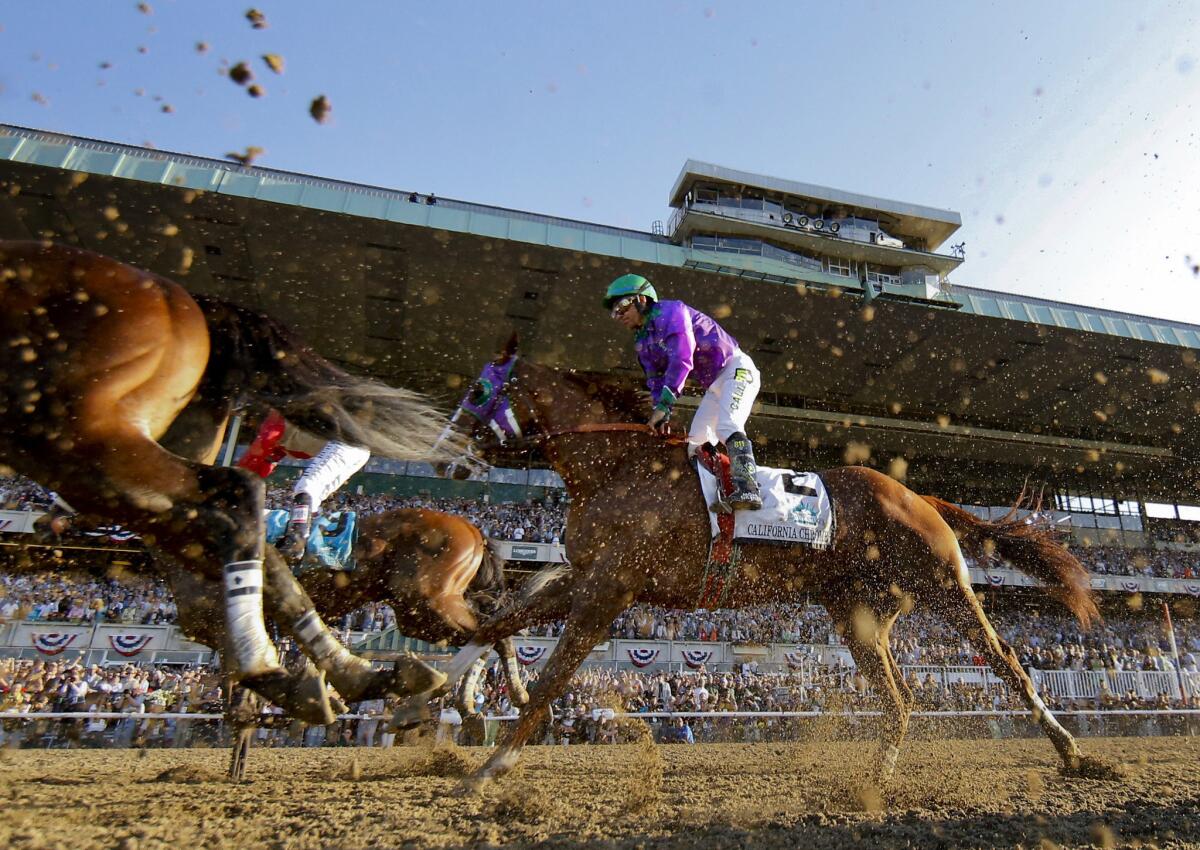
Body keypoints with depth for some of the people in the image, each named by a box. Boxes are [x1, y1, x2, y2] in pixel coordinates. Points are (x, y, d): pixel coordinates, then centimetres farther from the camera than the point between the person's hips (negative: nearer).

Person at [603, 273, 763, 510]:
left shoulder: (670, 311, -17)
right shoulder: (642, 343, 10)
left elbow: (681, 359, -29)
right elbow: (656, 380, 3)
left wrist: (664, 405, -33)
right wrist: (661, 415, -14)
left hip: (736, 368, -9)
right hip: (714, 385, 9)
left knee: (727, 427, -29)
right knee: (696, 445, 3)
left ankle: (747, 489, -35)